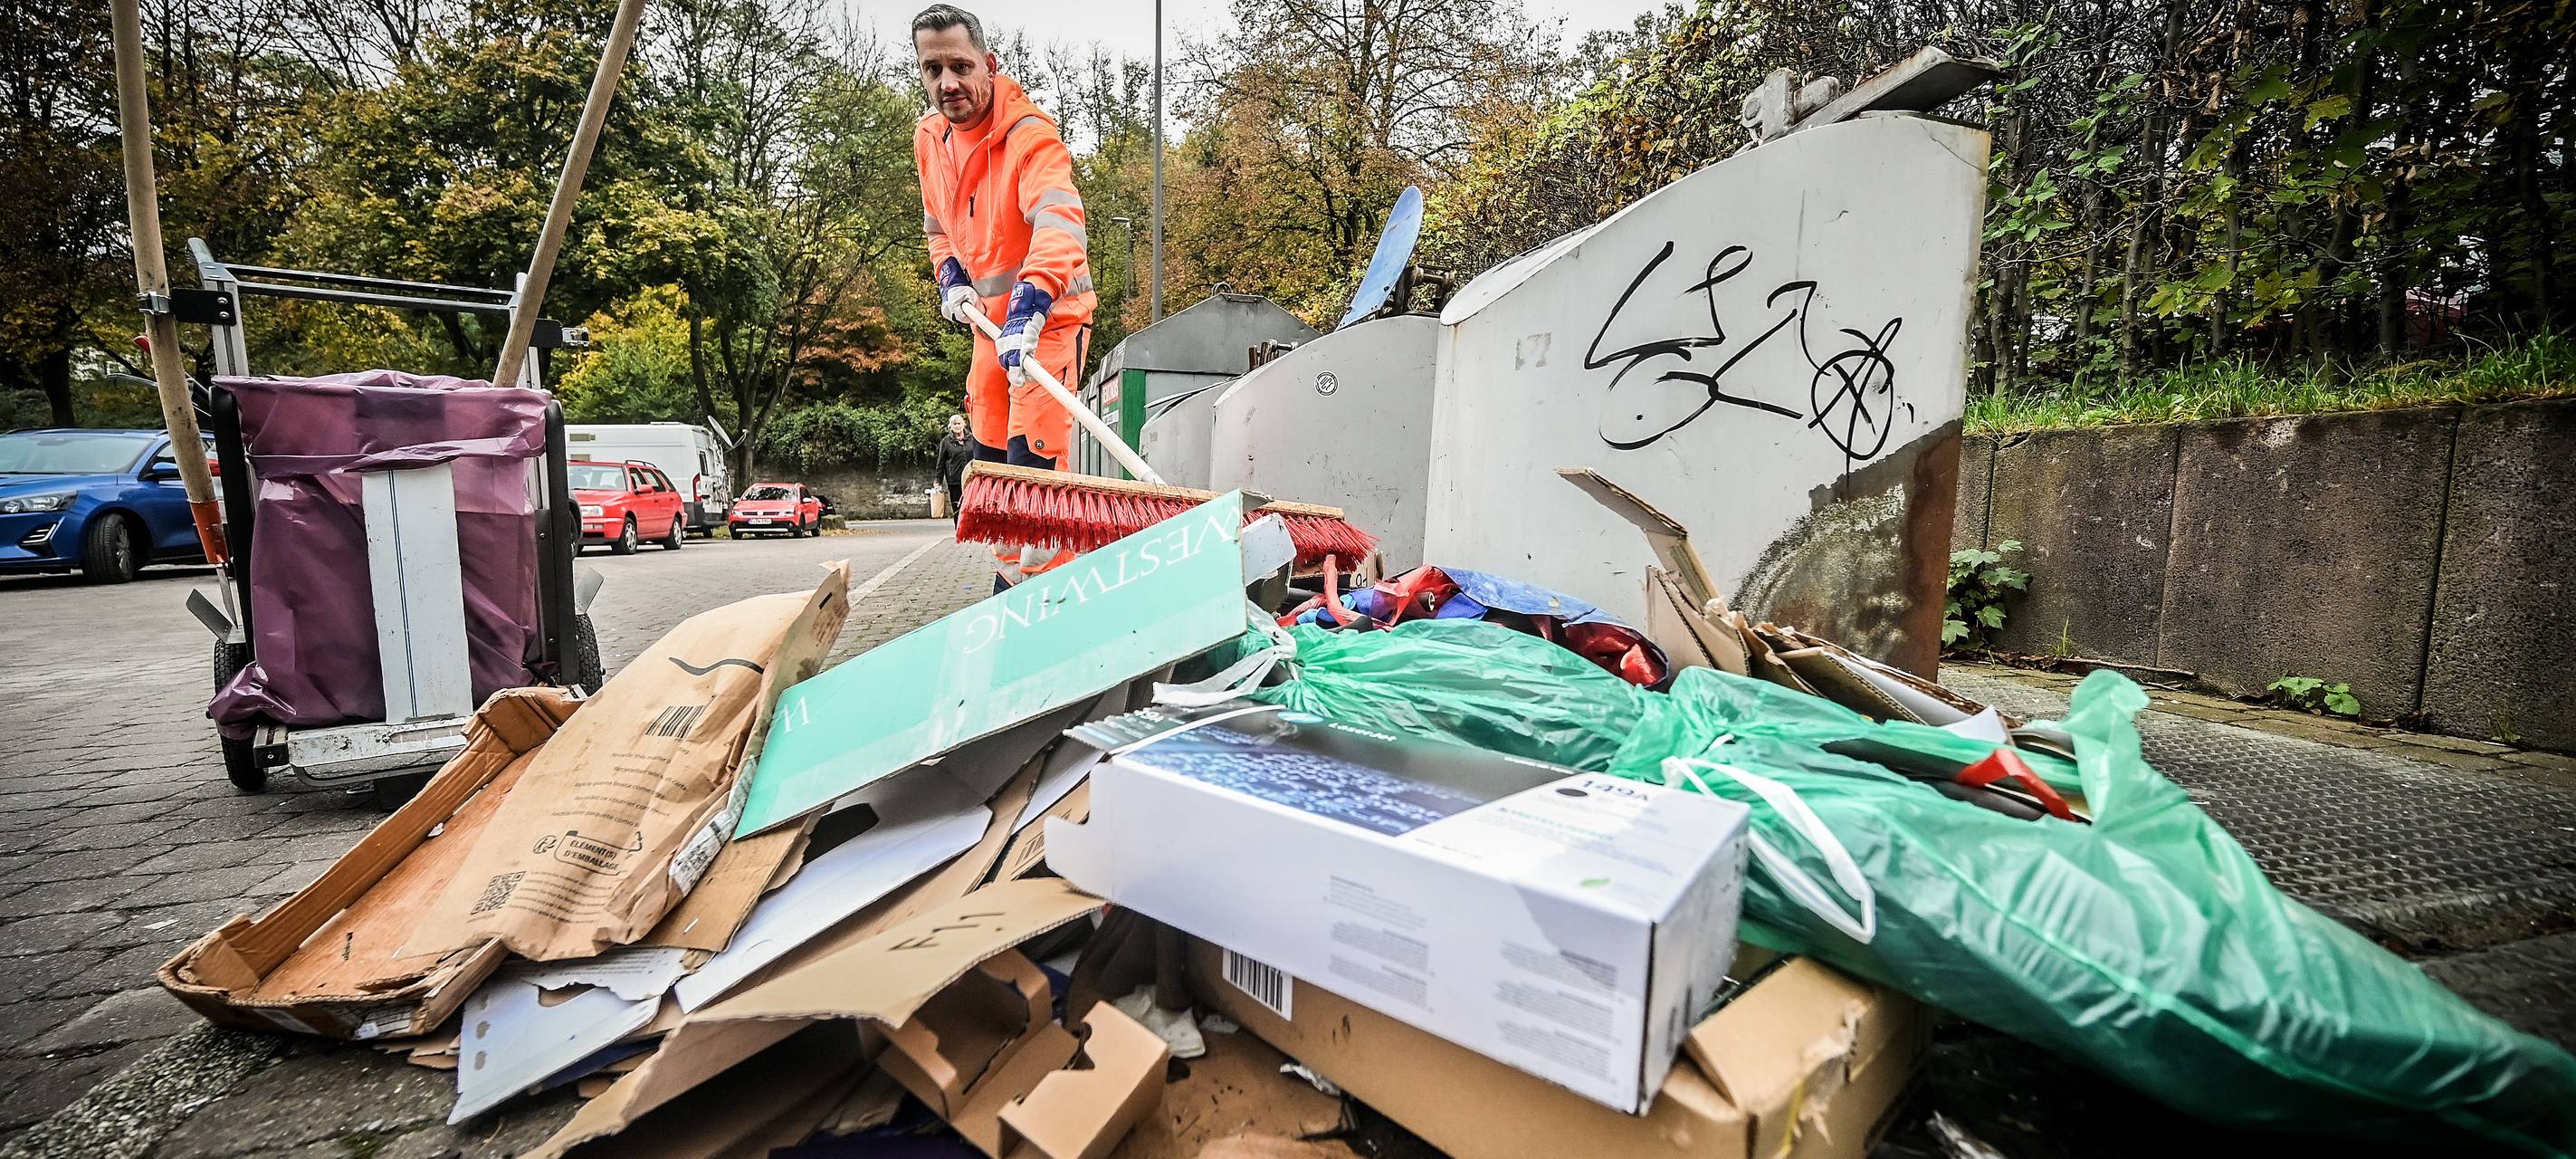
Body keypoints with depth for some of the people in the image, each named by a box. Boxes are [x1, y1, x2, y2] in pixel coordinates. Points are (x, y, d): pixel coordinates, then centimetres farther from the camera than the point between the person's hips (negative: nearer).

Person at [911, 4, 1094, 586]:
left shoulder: (1029, 135, -21)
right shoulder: (929, 137, 3)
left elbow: (1060, 226, -39)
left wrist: (1027, 312, -52)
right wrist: (951, 278, 4)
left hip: (1049, 312, -8)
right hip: (991, 316, 8)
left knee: (1033, 456, -18)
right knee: (988, 455, 15)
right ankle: (1010, 576, 31)